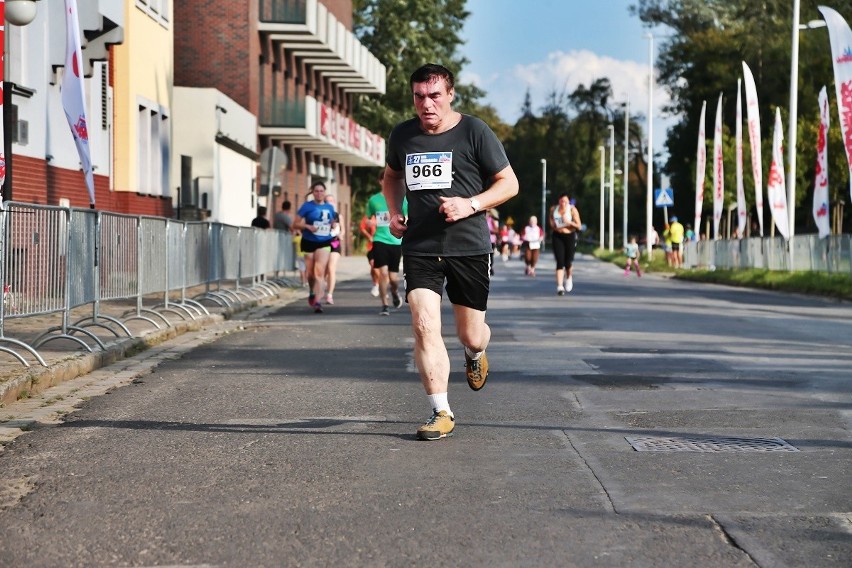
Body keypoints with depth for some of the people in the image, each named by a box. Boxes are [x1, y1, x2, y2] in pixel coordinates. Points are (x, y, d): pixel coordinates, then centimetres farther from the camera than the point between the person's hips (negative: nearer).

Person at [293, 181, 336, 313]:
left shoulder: (329, 208, 8)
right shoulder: (307, 206, -1)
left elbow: (333, 223, 23)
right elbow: (295, 224, -3)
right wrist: (308, 226, -19)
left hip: (324, 243, 1)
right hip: (309, 242, -1)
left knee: (320, 271, -15)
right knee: (310, 273, 9)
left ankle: (317, 302, -21)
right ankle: (312, 292, 40)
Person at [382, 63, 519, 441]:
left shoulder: (474, 132, -5)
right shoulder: (402, 136, 5)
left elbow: (509, 183, -1)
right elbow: (392, 176, 26)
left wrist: (471, 205, -16)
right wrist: (394, 212, 8)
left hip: (469, 246, -2)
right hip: (419, 247, 2)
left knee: (470, 335, 8)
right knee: (424, 326, -14)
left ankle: (475, 356, 47)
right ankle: (441, 413, -5)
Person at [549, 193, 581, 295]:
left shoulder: (572, 210, -9)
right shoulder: (553, 209, 0)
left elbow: (579, 226, -11)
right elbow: (550, 218, 22)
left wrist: (569, 222, -26)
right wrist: (552, 225, 2)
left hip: (570, 236, -1)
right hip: (557, 236, 1)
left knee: (568, 262, 1)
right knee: (560, 262, -9)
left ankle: (568, 278, 36)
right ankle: (560, 286, -11)